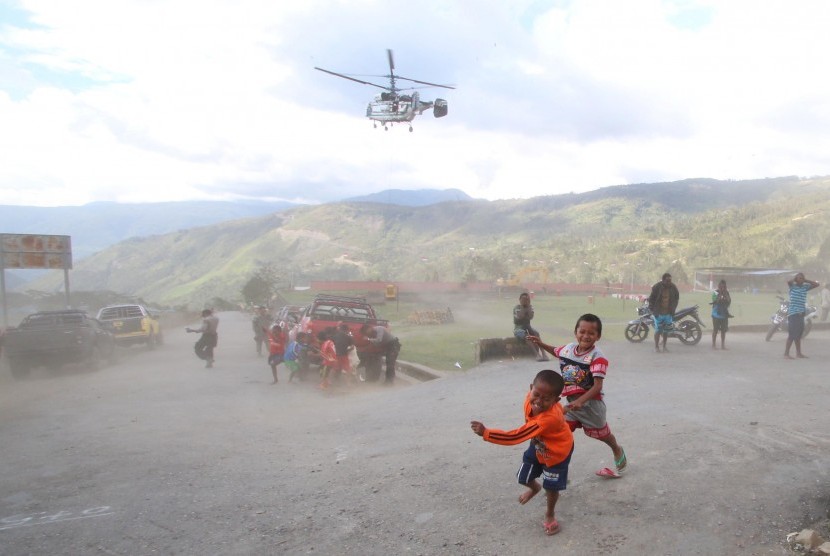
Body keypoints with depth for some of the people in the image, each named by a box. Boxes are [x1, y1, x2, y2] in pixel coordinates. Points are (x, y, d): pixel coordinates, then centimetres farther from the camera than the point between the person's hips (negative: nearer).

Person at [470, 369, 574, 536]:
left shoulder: (549, 418, -49)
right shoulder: (531, 399, -29)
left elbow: (515, 437, -50)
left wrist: (485, 433, -50)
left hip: (558, 452, -6)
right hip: (539, 446, 6)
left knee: (551, 487, 5)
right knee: (524, 477, 13)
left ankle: (550, 515, 37)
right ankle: (535, 488, 50)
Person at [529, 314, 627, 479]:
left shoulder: (597, 357, -25)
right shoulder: (569, 348, -4)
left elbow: (598, 386, -31)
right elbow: (556, 351, 23)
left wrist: (580, 401, -41)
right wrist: (541, 344, 9)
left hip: (590, 402, -5)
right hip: (572, 402, 5)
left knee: (601, 433, 20)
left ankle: (618, 451, 51)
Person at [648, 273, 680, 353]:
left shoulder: (673, 287, 0)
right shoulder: (656, 287, -12)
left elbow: (677, 298, 15)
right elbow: (651, 299, -5)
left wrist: (673, 309, 8)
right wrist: (653, 310, -8)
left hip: (668, 313, 4)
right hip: (658, 313, -4)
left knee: (666, 330, 10)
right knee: (658, 330, -2)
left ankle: (664, 346, 21)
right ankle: (656, 346, 8)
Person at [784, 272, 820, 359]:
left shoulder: (805, 287, 11)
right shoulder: (792, 286, -6)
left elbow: (817, 284, 9)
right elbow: (788, 281, -27)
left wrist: (806, 280, 5)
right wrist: (794, 278, -6)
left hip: (801, 313, 7)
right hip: (793, 313, -7)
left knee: (798, 334, 14)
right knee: (792, 334, -8)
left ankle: (798, 353, 22)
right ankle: (786, 353, -5)